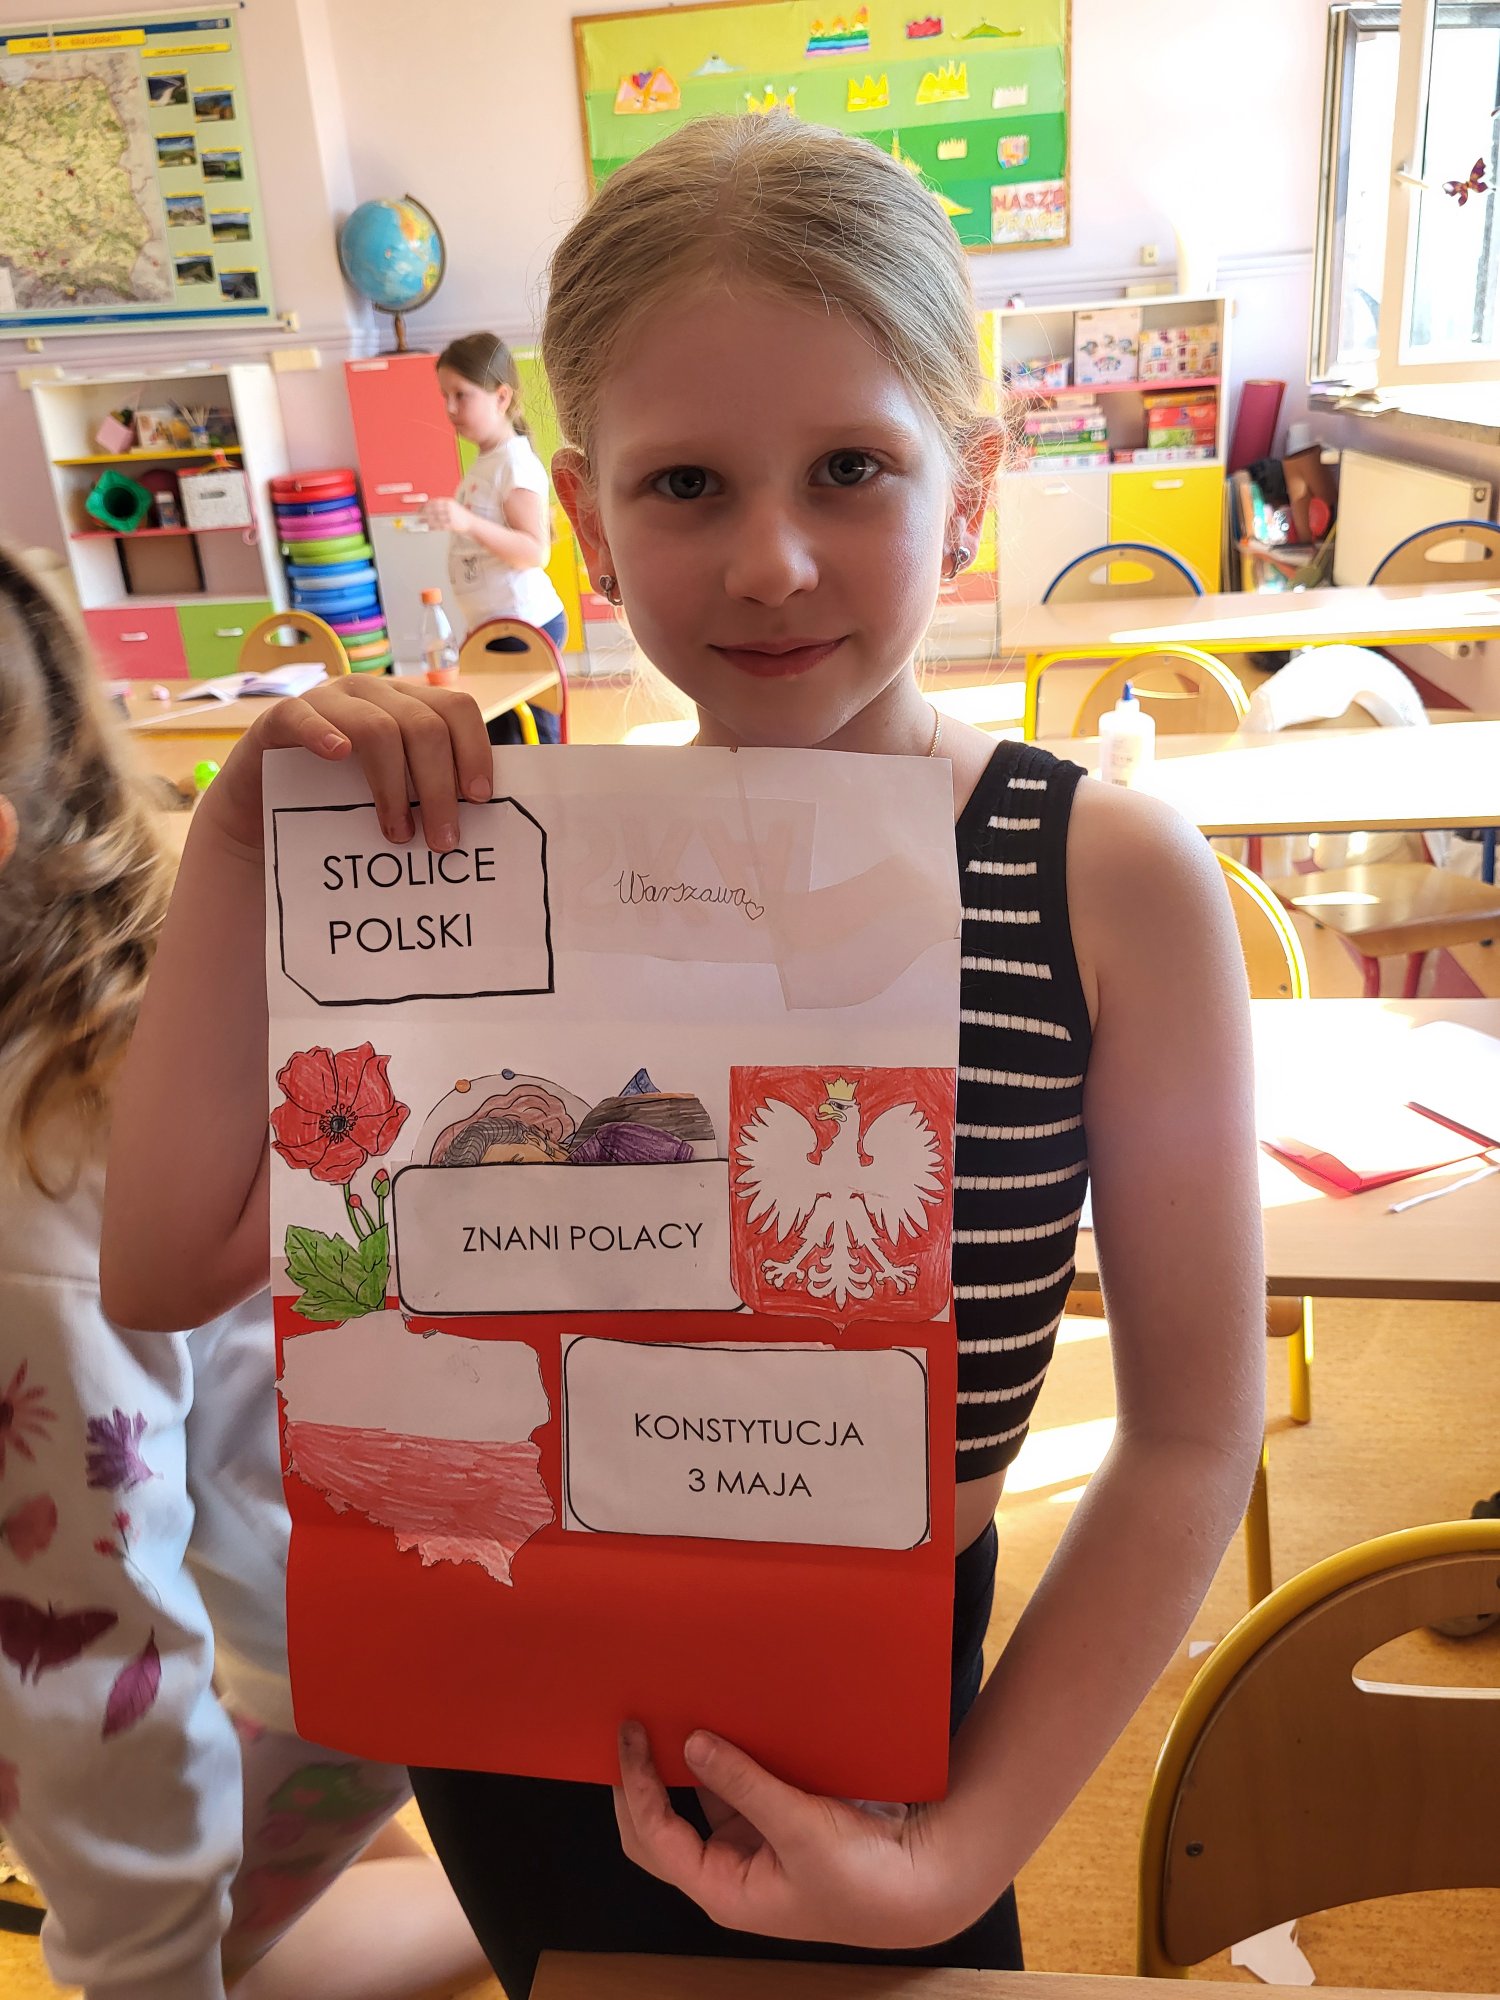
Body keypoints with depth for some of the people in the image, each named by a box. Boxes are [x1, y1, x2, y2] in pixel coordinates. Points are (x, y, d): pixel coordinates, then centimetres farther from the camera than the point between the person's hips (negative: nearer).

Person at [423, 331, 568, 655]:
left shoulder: (516, 462, -14)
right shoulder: (486, 462, 16)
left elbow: (535, 552, -24)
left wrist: (469, 523, -33)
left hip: (523, 625, -10)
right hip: (492, 628, 10)